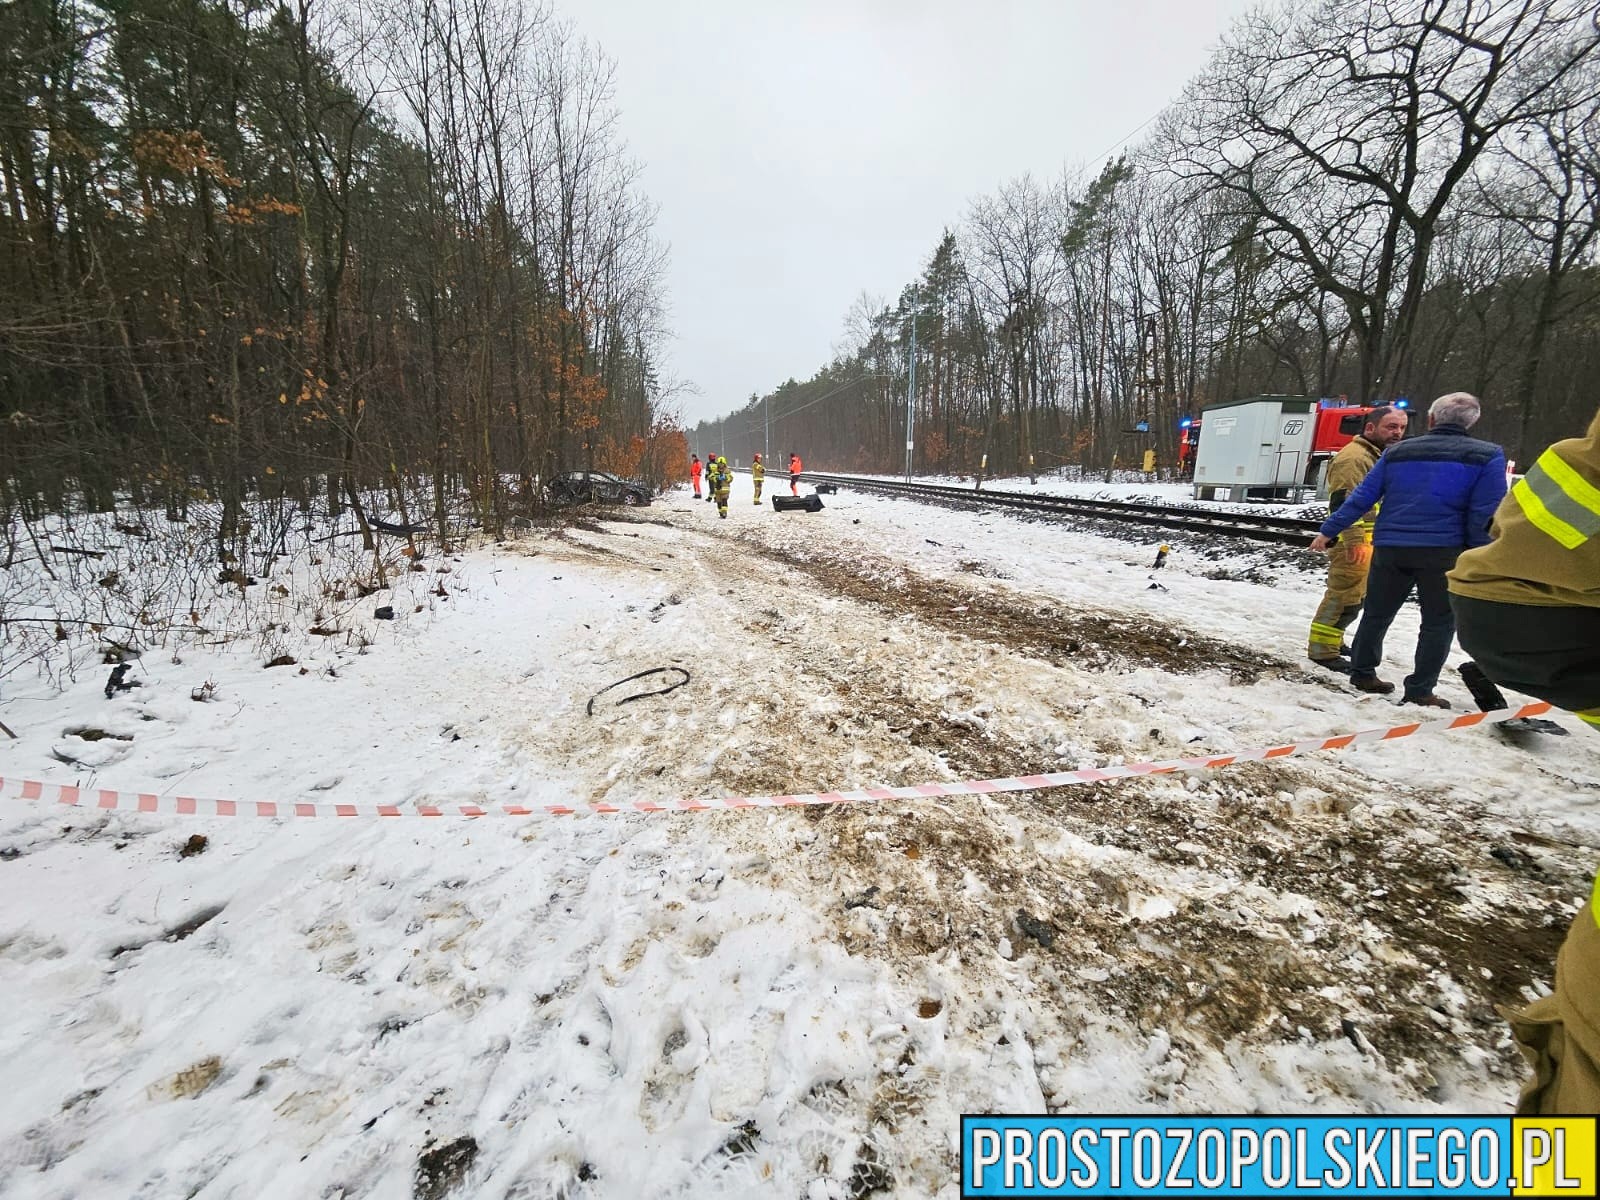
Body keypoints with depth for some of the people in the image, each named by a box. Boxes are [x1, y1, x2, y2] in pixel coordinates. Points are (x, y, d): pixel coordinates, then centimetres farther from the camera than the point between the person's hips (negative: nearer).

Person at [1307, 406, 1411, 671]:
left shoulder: (1378, 456, 19)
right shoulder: (1353, 457, -15)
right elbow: (1343, 503, -24)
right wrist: (1354, 542, -30)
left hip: (1368, 540, 11)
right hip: (1353, 542, -11)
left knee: (1357, 596, 18)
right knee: (1345, 596, -10)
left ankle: (1331, 640, 29)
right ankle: (1322, 649, -6)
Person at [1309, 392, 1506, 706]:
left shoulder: (1396, 452, 8)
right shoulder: (1487, 456, -1)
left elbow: (1362, 497, 5)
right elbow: (1484, 515, -6)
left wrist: (1329, 531, 9)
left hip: (1390, 549, 3)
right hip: (1442, 552, -3)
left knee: (1377, 614, 16)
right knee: (1439, 622, 8)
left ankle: (1362, 674, 24)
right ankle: (1419, 691, 6)